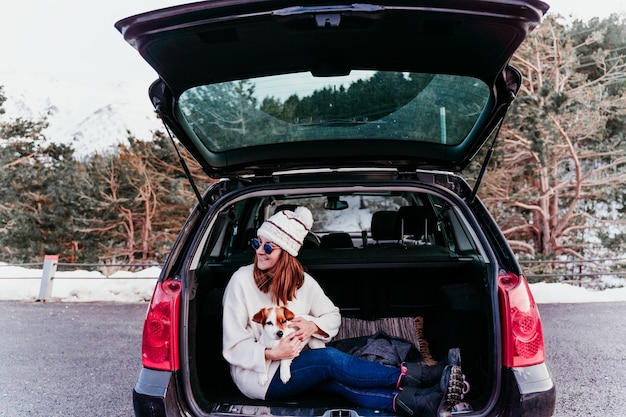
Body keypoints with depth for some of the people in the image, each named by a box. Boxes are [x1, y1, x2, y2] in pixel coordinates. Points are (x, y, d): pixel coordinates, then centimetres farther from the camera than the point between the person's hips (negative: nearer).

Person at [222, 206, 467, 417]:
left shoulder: (302, 281, -2)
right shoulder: (242, 281, -16)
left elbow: (333, 316, 8)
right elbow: (233, 348, -14)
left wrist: (314, 326, -15)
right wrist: (272, 354, -30)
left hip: (296, 363, 4)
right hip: (258, 374, -4)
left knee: (338, 381, -28)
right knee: (330, 359, -28)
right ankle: (413, 377, -27)